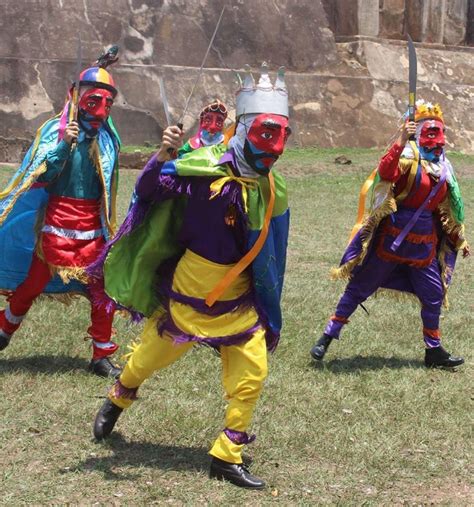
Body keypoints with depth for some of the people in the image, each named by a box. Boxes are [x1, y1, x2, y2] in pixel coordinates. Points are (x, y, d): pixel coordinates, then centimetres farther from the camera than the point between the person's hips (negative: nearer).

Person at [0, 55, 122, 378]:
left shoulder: (108, 137, 5)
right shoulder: (56, 129, -6)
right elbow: (39, 174, -15)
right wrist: (64, 145, -24)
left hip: (93, 224, 3)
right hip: (57, 220, -3)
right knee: (33, 282, 5)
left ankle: (102, 356, 11)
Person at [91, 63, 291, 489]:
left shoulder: (272, 191, -2)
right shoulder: (206, 166, -17)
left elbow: (270, 254, 8)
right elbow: (149, 190, -21)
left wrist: (266, 310, 11)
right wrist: (162, 159, -42)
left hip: (238, 301, 4)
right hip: (187, 289, -3)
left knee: (252, 370, -6)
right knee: (150, 356, 14)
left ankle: (227, 457, 8)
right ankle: (117, 401, 47)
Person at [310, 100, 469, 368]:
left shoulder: (443, 166, 11)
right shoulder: (409, 155, -9)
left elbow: (447, 210, 21)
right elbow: (386, 172, -31)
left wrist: (459, 238, 24)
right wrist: (401, 142, -39)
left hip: (425, 242, 6)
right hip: (393, 237, -6)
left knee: (433, 296, 9)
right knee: (360, 287, 0)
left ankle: (434, 350, 24)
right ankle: (328, 337, 8)